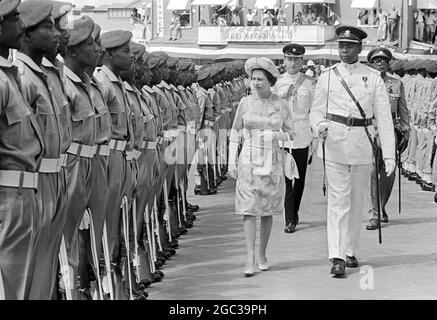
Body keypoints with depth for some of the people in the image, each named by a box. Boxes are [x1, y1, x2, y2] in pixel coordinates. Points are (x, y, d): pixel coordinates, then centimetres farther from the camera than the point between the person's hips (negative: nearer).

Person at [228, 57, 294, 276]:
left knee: (267, 211, 8)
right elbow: (235, 133, 5)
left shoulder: (280, 104, 0)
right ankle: (250, 260, -9)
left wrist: (276, 135, -14)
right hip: (249, 162, -1)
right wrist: (232, 161, 0)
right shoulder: (246, 103, 0)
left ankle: (262, 254, 23)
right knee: (249, 210, -8)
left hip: (272, 163, 1)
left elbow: (290, 133, 7)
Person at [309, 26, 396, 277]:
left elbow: (384, 118, 1)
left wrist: (389, 154, -5)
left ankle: (351, 252, 24)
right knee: (338, 200, -7)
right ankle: (337, 258, -10)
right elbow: (316, 112, 9)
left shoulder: (373, 78, 3)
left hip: (362, 145, 1)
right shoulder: (328, 77, 4)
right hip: (334, 144, -1)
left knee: (358, 201, 10)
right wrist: (320, 126, -15)